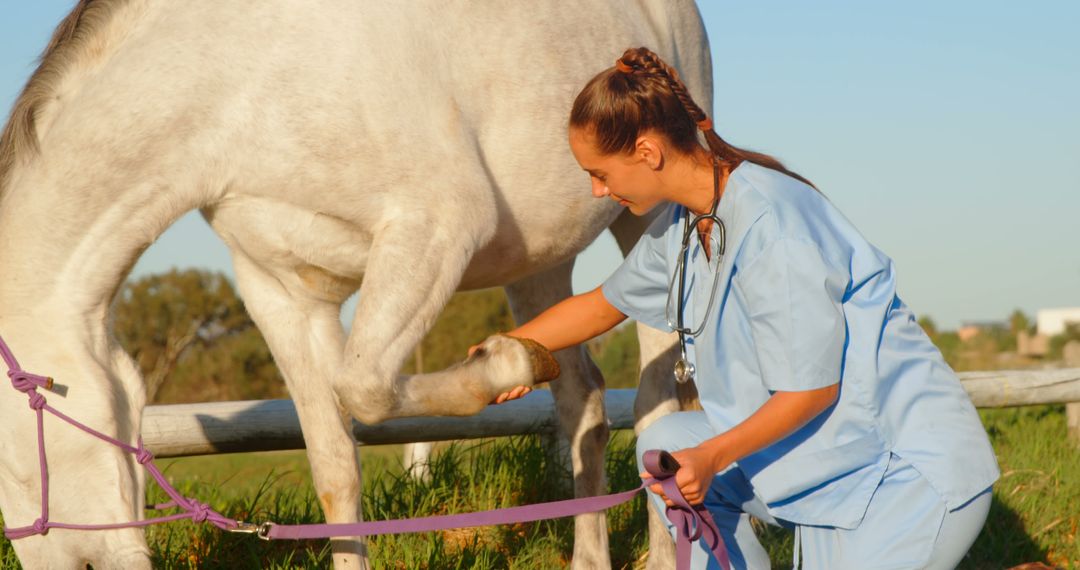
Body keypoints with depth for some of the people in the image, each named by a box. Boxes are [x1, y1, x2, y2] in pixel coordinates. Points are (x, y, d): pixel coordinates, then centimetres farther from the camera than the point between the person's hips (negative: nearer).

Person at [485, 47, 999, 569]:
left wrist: (710, 457, -21)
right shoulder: (685, 221, 4)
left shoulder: (769, 225, -25)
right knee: (664, 445, 4)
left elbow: (812, 389, -21)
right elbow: (603, 304, 23)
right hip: (834, 455, 9)